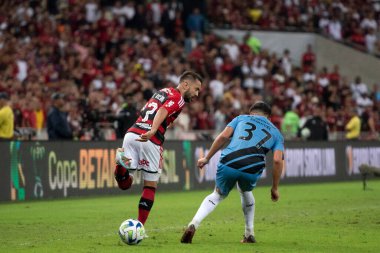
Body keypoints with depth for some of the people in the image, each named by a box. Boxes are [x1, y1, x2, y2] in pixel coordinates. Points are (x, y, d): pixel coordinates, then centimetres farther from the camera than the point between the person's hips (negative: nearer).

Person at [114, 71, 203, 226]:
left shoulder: (162, 92, 26)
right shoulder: (178, 98, 1)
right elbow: (162, 112, -18)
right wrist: (152, 131, -32)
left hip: (132, 133, 6)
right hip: (150, 141, -6)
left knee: (124, 184, 8)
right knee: (151, 186, 11)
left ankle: (122, 161, -21)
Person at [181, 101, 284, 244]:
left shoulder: (242, 118, 26)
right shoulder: (276, 132, 26)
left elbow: (223, 137, 9)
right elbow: (277, 160, 12)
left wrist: (207, 158, 14)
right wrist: (275, 188, 18)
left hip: (228, 164, 0)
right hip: (252, 169, 0)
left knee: (218, 195, 24)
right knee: (245, 192, 34)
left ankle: (193, 224, 3)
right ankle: (249, 235, 31)